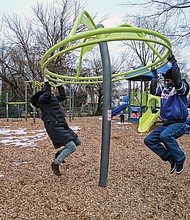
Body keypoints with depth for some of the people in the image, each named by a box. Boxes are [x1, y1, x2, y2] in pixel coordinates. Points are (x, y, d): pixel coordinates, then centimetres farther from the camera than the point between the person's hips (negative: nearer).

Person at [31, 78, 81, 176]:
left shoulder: (53, 97, 19)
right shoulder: (41, 98, -7)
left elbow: (63, 97, 30)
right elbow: (47, 94, -29)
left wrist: (60, 85, 26)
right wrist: (46, 82, -19)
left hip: (62, 125, 10)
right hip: (54, 127, -10)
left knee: (77, 142, 14)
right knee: (72, 147, -16)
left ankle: (59, 153, 30)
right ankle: (55, 164, 3)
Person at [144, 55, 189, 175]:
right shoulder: (164, 88, 14)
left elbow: (177, 81, -28)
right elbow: (153, 91, 14)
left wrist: (174, 63, -24)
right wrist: (155, 76, 15)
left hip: (178, 123, -8)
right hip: (166, 124, 8)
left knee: (165, 135, -37)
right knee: (149, 140, -2)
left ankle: (180, 159, -14)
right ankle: (171, 158, 2)